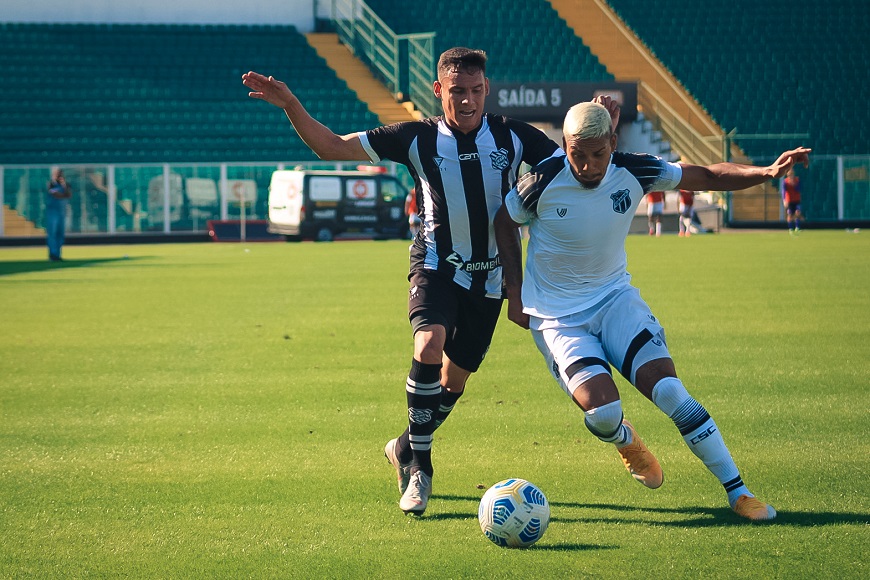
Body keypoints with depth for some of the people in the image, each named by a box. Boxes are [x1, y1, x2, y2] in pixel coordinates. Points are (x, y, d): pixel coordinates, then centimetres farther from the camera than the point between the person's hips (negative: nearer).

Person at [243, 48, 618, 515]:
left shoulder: (512, 137, -4)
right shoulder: (418, 139, -7)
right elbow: (331, 147, -5)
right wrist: (289, 105, -18)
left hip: (490, 274, 3)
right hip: (436, 266, -2)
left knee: (455, 377, 11)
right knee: (429, 345, -29)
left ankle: (406, 450, 38)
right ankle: (418, 468, -18)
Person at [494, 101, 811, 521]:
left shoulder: (634, 172, -11)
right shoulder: (544, 182, -18)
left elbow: (709, 177, -1)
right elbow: (504, 222, 2)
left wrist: (768, 172, -15)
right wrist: (515, 292, -1)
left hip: (614, 298, 2)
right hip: (556, 316, -2)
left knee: (671, 393, -16)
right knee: (602, 413, -23)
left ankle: (738, 492, -6)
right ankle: (626, 441, 17)